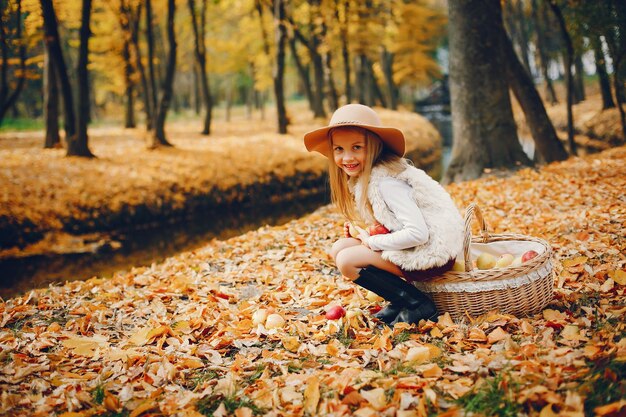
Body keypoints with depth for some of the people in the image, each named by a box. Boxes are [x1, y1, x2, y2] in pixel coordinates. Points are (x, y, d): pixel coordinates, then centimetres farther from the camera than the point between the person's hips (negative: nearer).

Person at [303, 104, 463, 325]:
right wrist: (359, 229, 1)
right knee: (338, 248, 4)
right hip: (411, 243, 10)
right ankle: (401, 301, 10)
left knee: (347, 261, -16)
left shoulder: (386, 182, -23)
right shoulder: (365, 175, 5)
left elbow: (418, 233, -29)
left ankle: (418, 304, -5)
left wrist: (372, 242, -16)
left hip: (433, 251, -10)